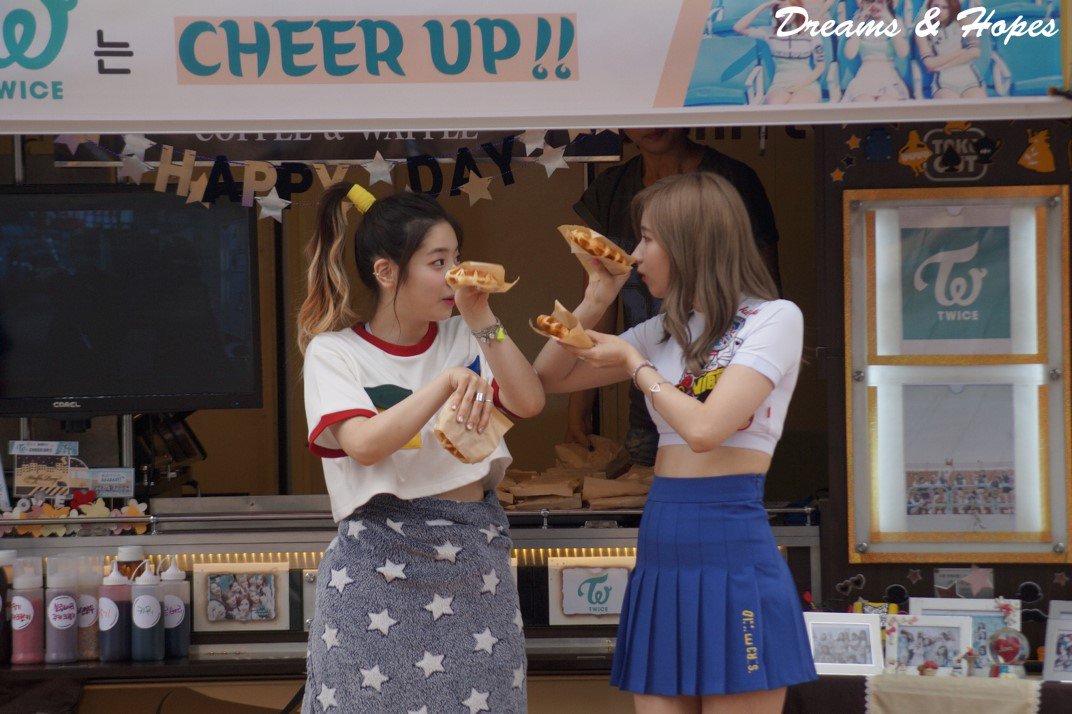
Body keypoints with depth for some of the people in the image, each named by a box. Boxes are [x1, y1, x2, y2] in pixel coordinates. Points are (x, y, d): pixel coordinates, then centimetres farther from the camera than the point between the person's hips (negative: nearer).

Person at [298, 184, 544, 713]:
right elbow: (365, 445, -18)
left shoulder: (462, 339, 8)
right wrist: (448, 382, -26)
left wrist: (482, 320, -10)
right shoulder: (334, 352, -3)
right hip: (380, 565, -3)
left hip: (474, 556, 4)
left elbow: (529, 403, -5)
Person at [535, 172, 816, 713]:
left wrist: (633, 361, -3)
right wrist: (596, 300, 8)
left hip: (732, 552, -6)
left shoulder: (774, 319, -5)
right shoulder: (666, 331, 15)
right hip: (660, 561, 7)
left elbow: (704, 428, -17)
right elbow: (548, 379, 20)